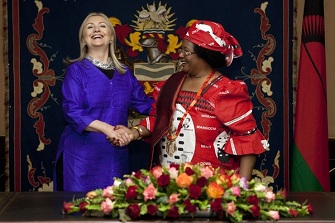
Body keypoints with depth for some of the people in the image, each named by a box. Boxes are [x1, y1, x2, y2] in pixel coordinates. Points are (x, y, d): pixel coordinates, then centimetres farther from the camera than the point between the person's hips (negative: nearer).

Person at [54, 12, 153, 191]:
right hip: (82, 155, -4)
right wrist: (107, 129, -24)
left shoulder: (124, 73, 12)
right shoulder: (77, 70, -2)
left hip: (116, 156, 4)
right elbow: (72, 112, -13)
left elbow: (146, 105, 16)